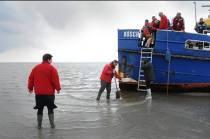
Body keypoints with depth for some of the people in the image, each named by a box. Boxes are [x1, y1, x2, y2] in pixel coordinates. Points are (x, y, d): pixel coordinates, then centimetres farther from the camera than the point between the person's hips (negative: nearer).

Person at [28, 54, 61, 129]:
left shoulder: (35, 68, 8)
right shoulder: (52, 68, -7)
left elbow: (31, 79, 10)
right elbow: (55, 80, -10)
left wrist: (30, 88, 21)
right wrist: (58, 88, 2)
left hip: (38, 93, 3)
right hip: (49, 93, -3)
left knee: (40, 109, 11)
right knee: (50, 109, 9)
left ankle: (39, 125, 11)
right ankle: (52, 125, 9)